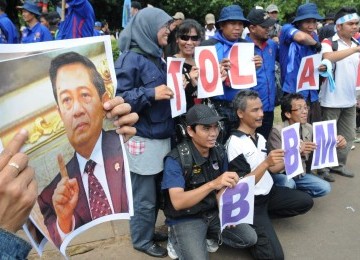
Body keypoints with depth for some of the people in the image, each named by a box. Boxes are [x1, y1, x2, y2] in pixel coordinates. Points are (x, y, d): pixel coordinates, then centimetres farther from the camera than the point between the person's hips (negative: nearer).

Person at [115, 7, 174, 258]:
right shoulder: (130, 59, -14)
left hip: (162, 136, 8)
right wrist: (151, 94, -25)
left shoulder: (157, 56, 12)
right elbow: (117, 98, -19)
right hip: (143, 140, -8)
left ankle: (148, 232, 39)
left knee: (157, 192, 20)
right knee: (144, 197, 6)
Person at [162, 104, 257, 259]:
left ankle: (208, 234, 13)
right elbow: (177, 202, -32)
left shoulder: (219, 152, -4)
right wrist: (212, 184, -44)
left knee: (250, 239, -5)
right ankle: (179, 240, 5)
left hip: (214, 212, 6)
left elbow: (224, 187, 6)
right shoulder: (175, 159, -23)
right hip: (185, 219, -5)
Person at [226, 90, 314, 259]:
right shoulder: (235, 143, -20)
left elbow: (270, 169, 14)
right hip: (250, 203, -8)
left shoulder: (260, 137, 8)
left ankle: (265, 216, 11)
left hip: (269, 192, 9)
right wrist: (266, 163, -32)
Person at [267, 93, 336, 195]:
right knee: (288, 184, -34)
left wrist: (336, 144, -23)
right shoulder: (277, 131, -21)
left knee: (325, 188, -10)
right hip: (281, 175, -5)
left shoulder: (309, 129, -4)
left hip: (300, 173, 6)